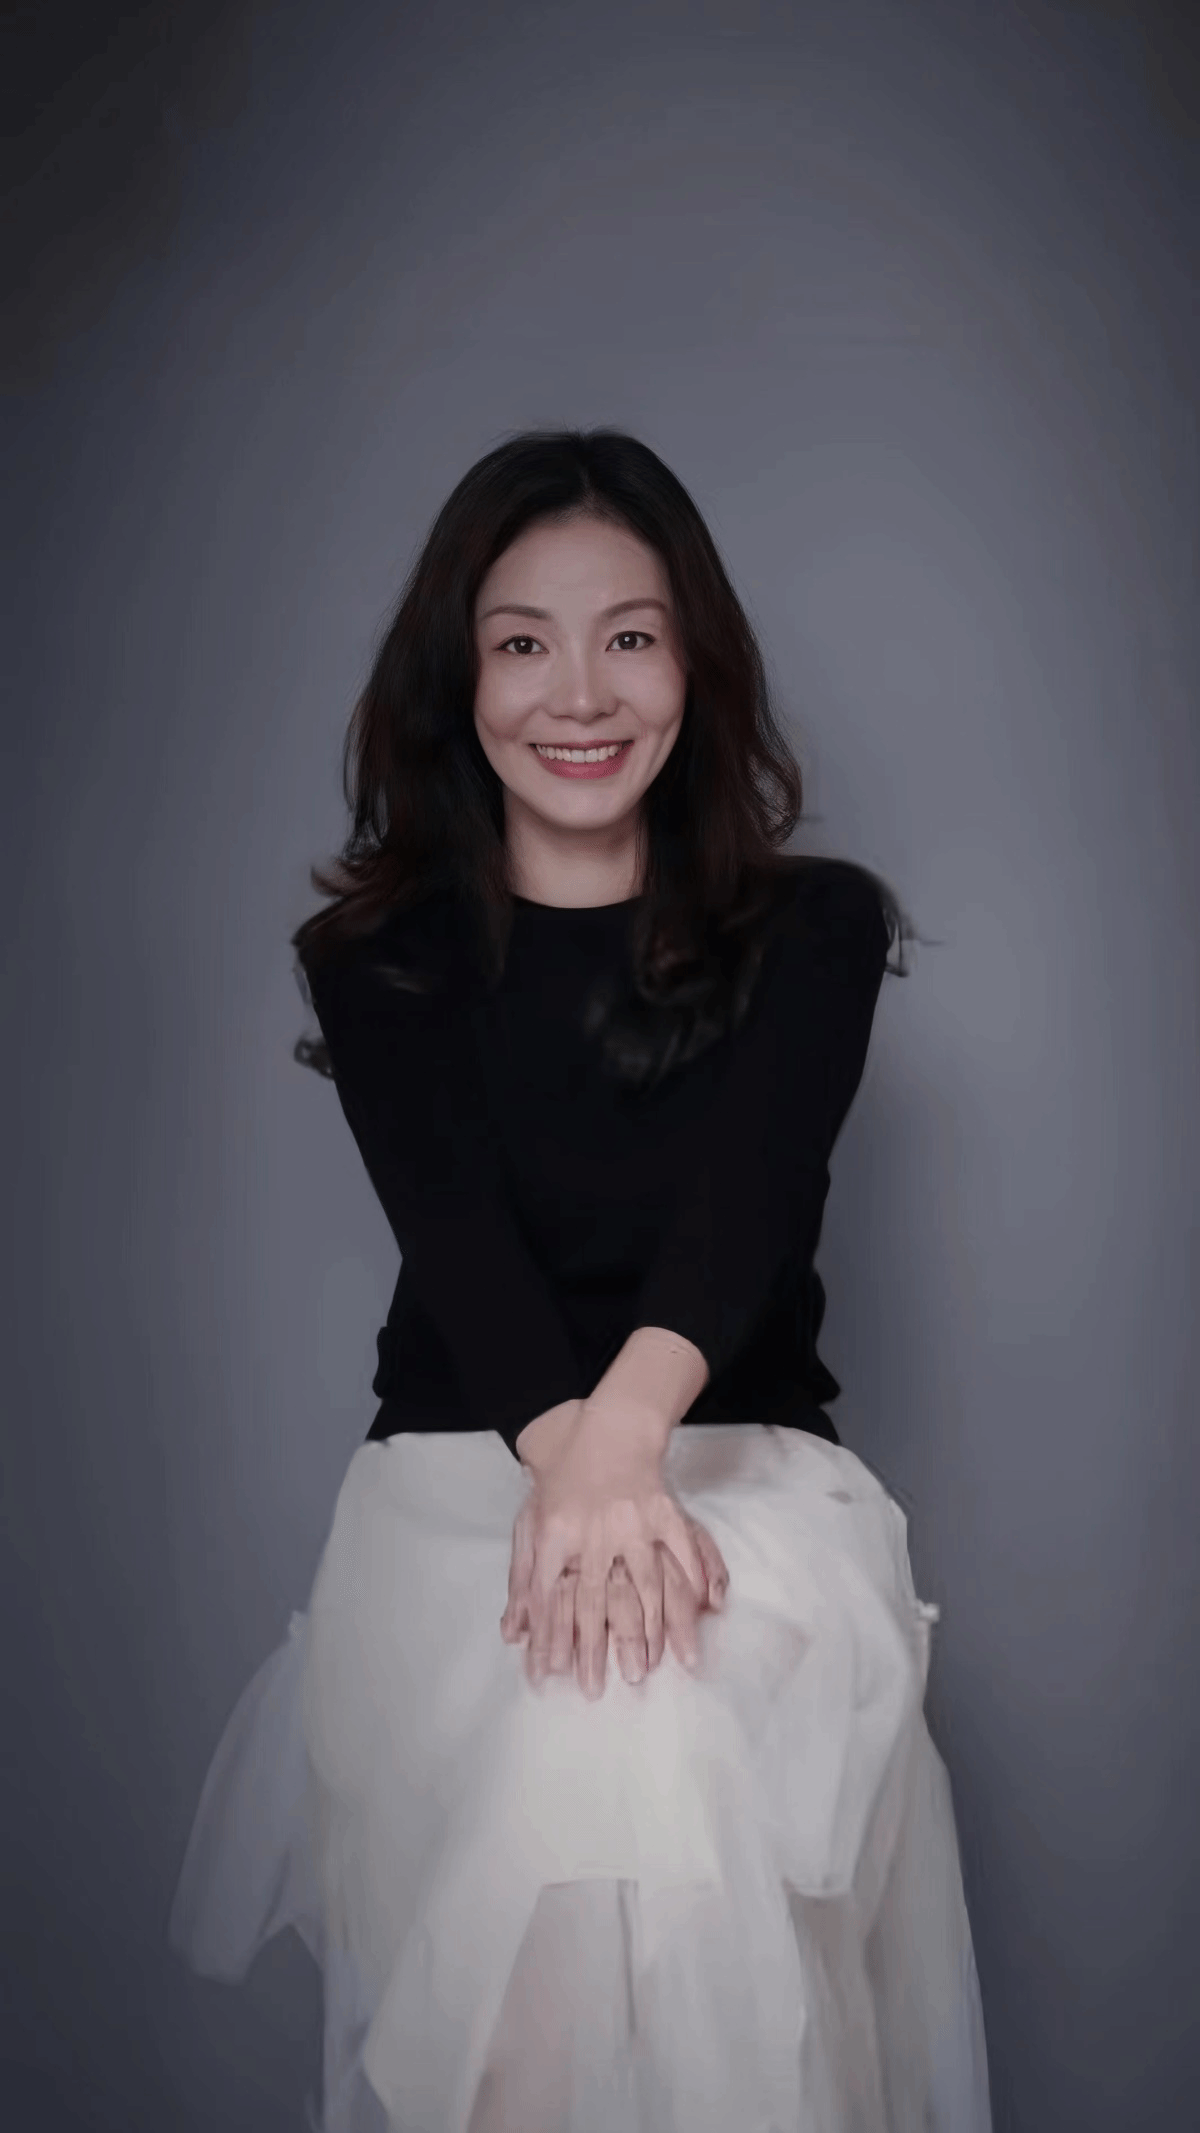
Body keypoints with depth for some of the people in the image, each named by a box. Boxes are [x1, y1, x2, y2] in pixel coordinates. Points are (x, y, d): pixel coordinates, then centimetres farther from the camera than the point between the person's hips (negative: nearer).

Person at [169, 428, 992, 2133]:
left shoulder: (816, 928, 7)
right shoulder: (379, 957, 7)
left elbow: (752, 1195, -13)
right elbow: (452, 1226, -10)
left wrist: (629, 1420, -35)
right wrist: (567, 1464, -32)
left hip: (750, 1452, 0)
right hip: (460, 1458, 0)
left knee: (681, 1733, -33)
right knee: (561, 1755, -33)